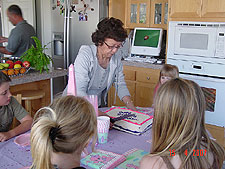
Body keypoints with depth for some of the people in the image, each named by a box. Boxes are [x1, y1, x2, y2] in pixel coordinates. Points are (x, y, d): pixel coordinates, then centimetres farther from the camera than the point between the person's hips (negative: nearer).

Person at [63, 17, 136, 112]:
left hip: (99, 106, 4)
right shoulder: (85, 54, -19)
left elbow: (121, 85, 7)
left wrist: (130, 106, -9)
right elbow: (79, 91, -25)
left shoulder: (116, 59, -2)